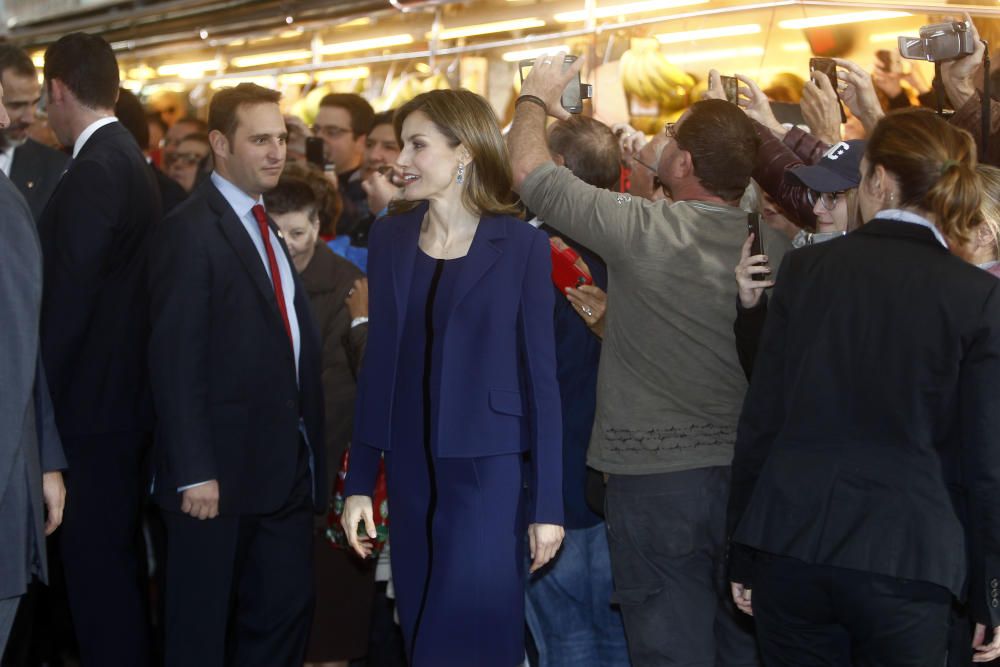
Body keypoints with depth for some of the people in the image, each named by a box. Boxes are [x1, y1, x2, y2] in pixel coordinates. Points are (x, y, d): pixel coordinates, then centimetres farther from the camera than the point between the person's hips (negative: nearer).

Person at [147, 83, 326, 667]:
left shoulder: (270, 227, 14)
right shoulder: (191, 230, -12)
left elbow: (291, 338, 13)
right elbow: (176, 361, -17)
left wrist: (308, 451, 8)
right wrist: (193, 473, -20)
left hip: (285, 464, 8)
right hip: (222, 468, -7)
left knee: (286, 615, 12)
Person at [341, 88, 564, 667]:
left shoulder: (520, 244, -7)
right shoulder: (390, 236, 6)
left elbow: (540, 374, -6)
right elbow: (379, 362, 9)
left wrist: (547, 502, -8)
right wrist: (361, 481, 7)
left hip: (489, 469, -4)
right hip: (411, 470, 5)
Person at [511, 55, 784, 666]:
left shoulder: (641, 229, -17)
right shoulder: (770, 243, -4)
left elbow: (530, 170, -6)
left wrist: (536, 98, 13)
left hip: (655, 473, -5)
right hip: (746, 472, 5)